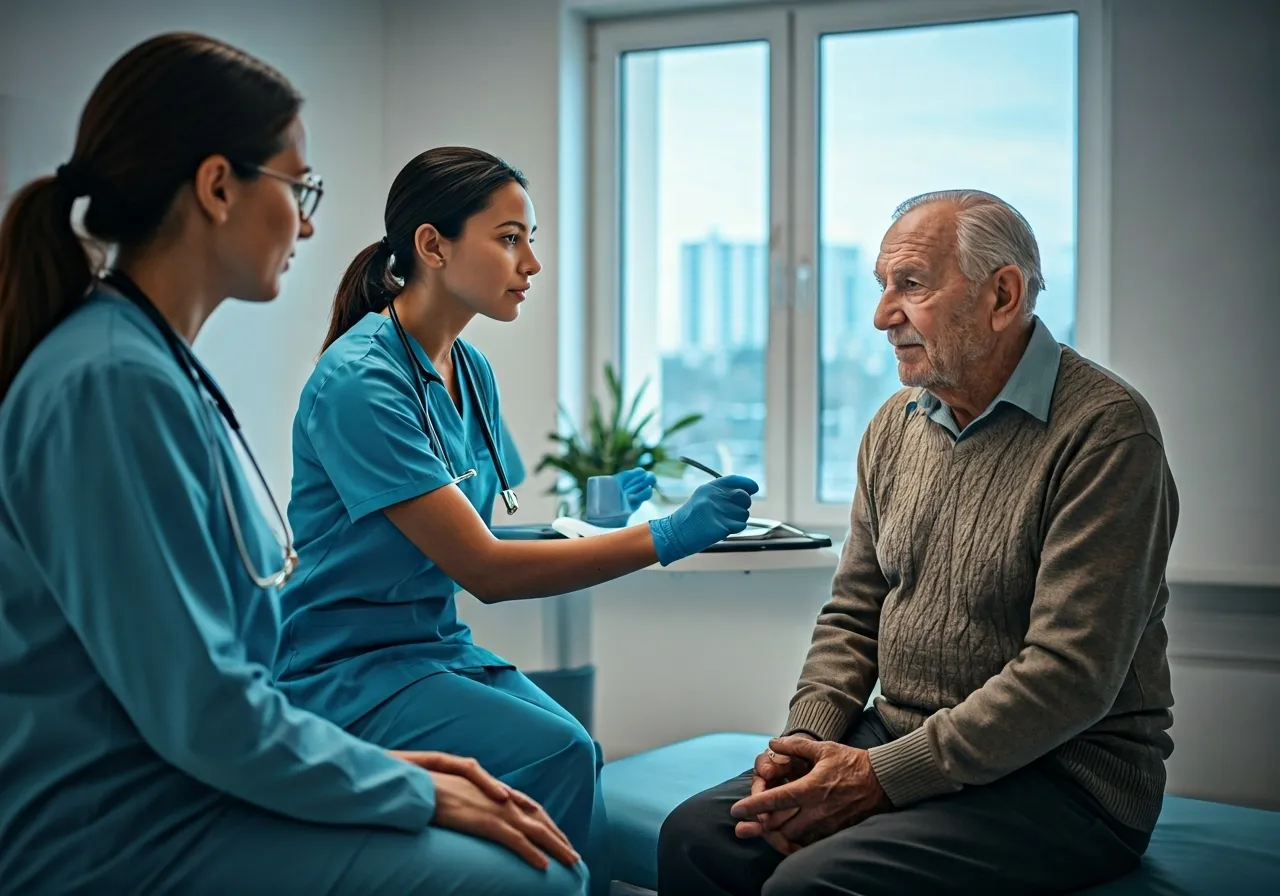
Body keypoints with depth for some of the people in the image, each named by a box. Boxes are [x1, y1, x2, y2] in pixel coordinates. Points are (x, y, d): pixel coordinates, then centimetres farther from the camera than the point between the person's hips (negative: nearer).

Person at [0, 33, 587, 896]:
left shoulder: (158, 366, 9)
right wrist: (416, 792, -10)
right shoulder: (116, 385, -20)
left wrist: (378, 762, 7)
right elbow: (202, 710, -20)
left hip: (174, 792, 9)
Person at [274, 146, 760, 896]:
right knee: (557, 754, -26)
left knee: (574, 747, -21)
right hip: (350, 669, -6)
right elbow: (484, 568, -20)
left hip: (441, 644, 7)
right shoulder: (358, 381, -17)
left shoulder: (471, 371, 8)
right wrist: (664, 538, -23)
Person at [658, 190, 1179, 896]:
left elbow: (1069, 676, -21)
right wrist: (807, 737, -4)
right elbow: (853, 616, 15)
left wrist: (882, 777, -21)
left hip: (1061, 776, -6)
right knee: (697, 836, -13)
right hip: (899, 744, 7)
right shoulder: (896, 425, 10)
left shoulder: (1105, 430, -15)